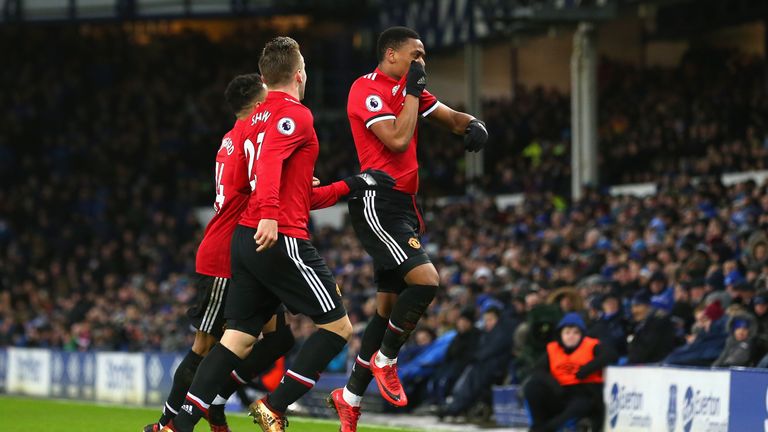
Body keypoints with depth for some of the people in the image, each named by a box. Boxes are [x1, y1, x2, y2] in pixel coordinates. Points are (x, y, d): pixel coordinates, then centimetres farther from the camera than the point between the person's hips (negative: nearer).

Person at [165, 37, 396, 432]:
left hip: (246, 237, 9)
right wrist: (269, 214, -38)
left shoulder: (257, 119, 23)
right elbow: (271, 160, -25)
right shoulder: (294, 114, -6)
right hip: (281, 240, -9)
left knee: (239, 337, 7)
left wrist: (352, 185, 30)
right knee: (338, 326, 0)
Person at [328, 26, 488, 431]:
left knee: (389, 307, 11)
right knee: (425, 280, -23)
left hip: (402, 206, 10)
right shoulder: (368, 89, -11)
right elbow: (397, 139, -20)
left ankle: (350, 397, 19)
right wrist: (413, 90, -12)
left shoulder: (408, 89, 16)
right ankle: (385, 360, -3)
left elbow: (449, 116, 21)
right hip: (377, 203, -10)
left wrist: (472, 124, -2)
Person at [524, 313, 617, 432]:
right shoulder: (552, 349, 11)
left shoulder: (592, 346, 1)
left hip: (585, 393, -4)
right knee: (532, 387, -17)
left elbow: (610, 355, -15)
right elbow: (539, 371, 3)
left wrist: (587, 369, -23)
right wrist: (551, 382, -19)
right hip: (560, 393, 4)